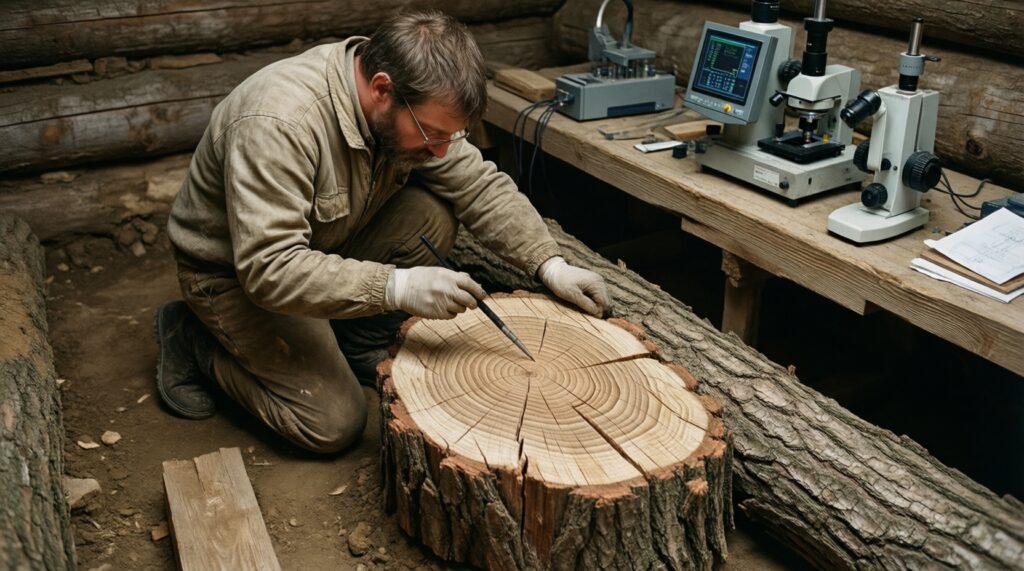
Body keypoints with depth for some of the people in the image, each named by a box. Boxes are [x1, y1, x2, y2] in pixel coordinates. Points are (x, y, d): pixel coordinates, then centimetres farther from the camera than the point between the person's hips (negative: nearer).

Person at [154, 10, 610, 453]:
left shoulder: (417, 106, -15)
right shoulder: (278, 123, -37)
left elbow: (481, 186, -6)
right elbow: (268, 268, -39)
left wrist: (549, 264, -15)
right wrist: (396, 286, -43)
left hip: (326, 245, 7)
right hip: (236, 271, -6)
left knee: (433, 214, -16)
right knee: (334, 424, -13)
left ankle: (358, 346, 3)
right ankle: (192, 340, 7)